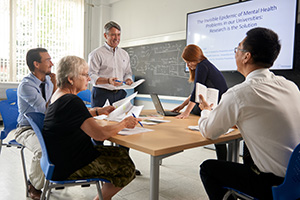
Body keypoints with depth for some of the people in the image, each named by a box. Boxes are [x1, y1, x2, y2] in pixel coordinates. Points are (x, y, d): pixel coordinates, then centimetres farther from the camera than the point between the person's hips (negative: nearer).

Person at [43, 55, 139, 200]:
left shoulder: (58, 95, 6)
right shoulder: (71, 101, -26)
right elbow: (100, 134, -32)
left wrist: (98, 111, 18)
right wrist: (124, 123, -16)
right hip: (68, 168, -10)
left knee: (121, 153, 13)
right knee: (127, 168, -7)